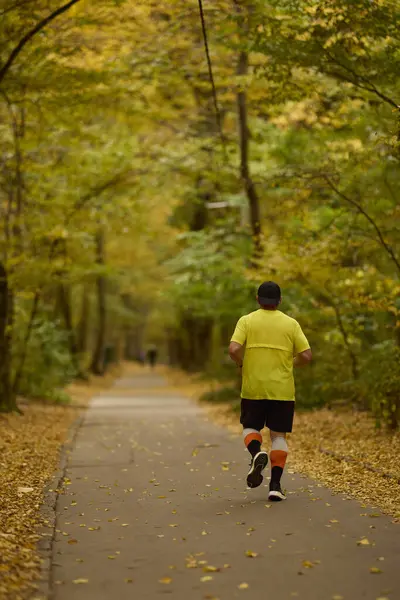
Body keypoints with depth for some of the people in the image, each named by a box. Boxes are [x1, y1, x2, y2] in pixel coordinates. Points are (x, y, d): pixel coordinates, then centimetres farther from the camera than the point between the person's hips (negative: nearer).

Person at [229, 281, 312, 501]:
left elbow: (234, 349, -13)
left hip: (253, 388, 0)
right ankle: (275, 485, 0)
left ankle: (257, 453, -14)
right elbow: (306, 355, -4)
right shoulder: (291, 324, 1)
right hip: (282, 390, 0)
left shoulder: (246, 321, -1)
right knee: (278, 435, 7)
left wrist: (243, 364, 6)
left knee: (250, 427, 17)